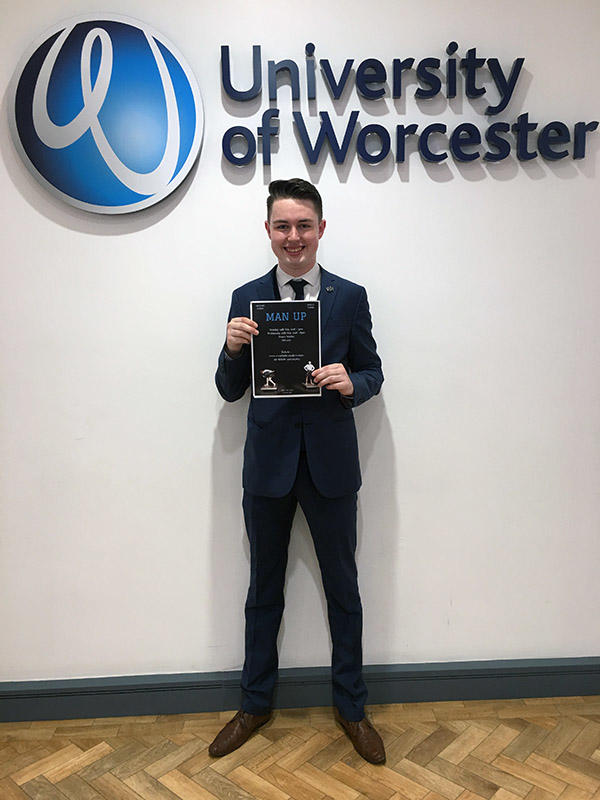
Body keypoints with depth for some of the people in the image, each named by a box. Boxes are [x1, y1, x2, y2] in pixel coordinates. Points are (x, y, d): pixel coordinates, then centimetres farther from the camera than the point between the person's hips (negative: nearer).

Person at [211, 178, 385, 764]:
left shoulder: (350, 297, 1)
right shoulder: (246, 299, 2)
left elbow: (373, 374, 4)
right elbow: (230, 391, 3)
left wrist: (350, 383, -19)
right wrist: (232, 348, -17)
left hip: (330, 463, 0)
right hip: (268, 463, 1)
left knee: (343, 588, 12)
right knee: (264, 588, 16)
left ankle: (350, 706, 34)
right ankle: (255, 704, 37)